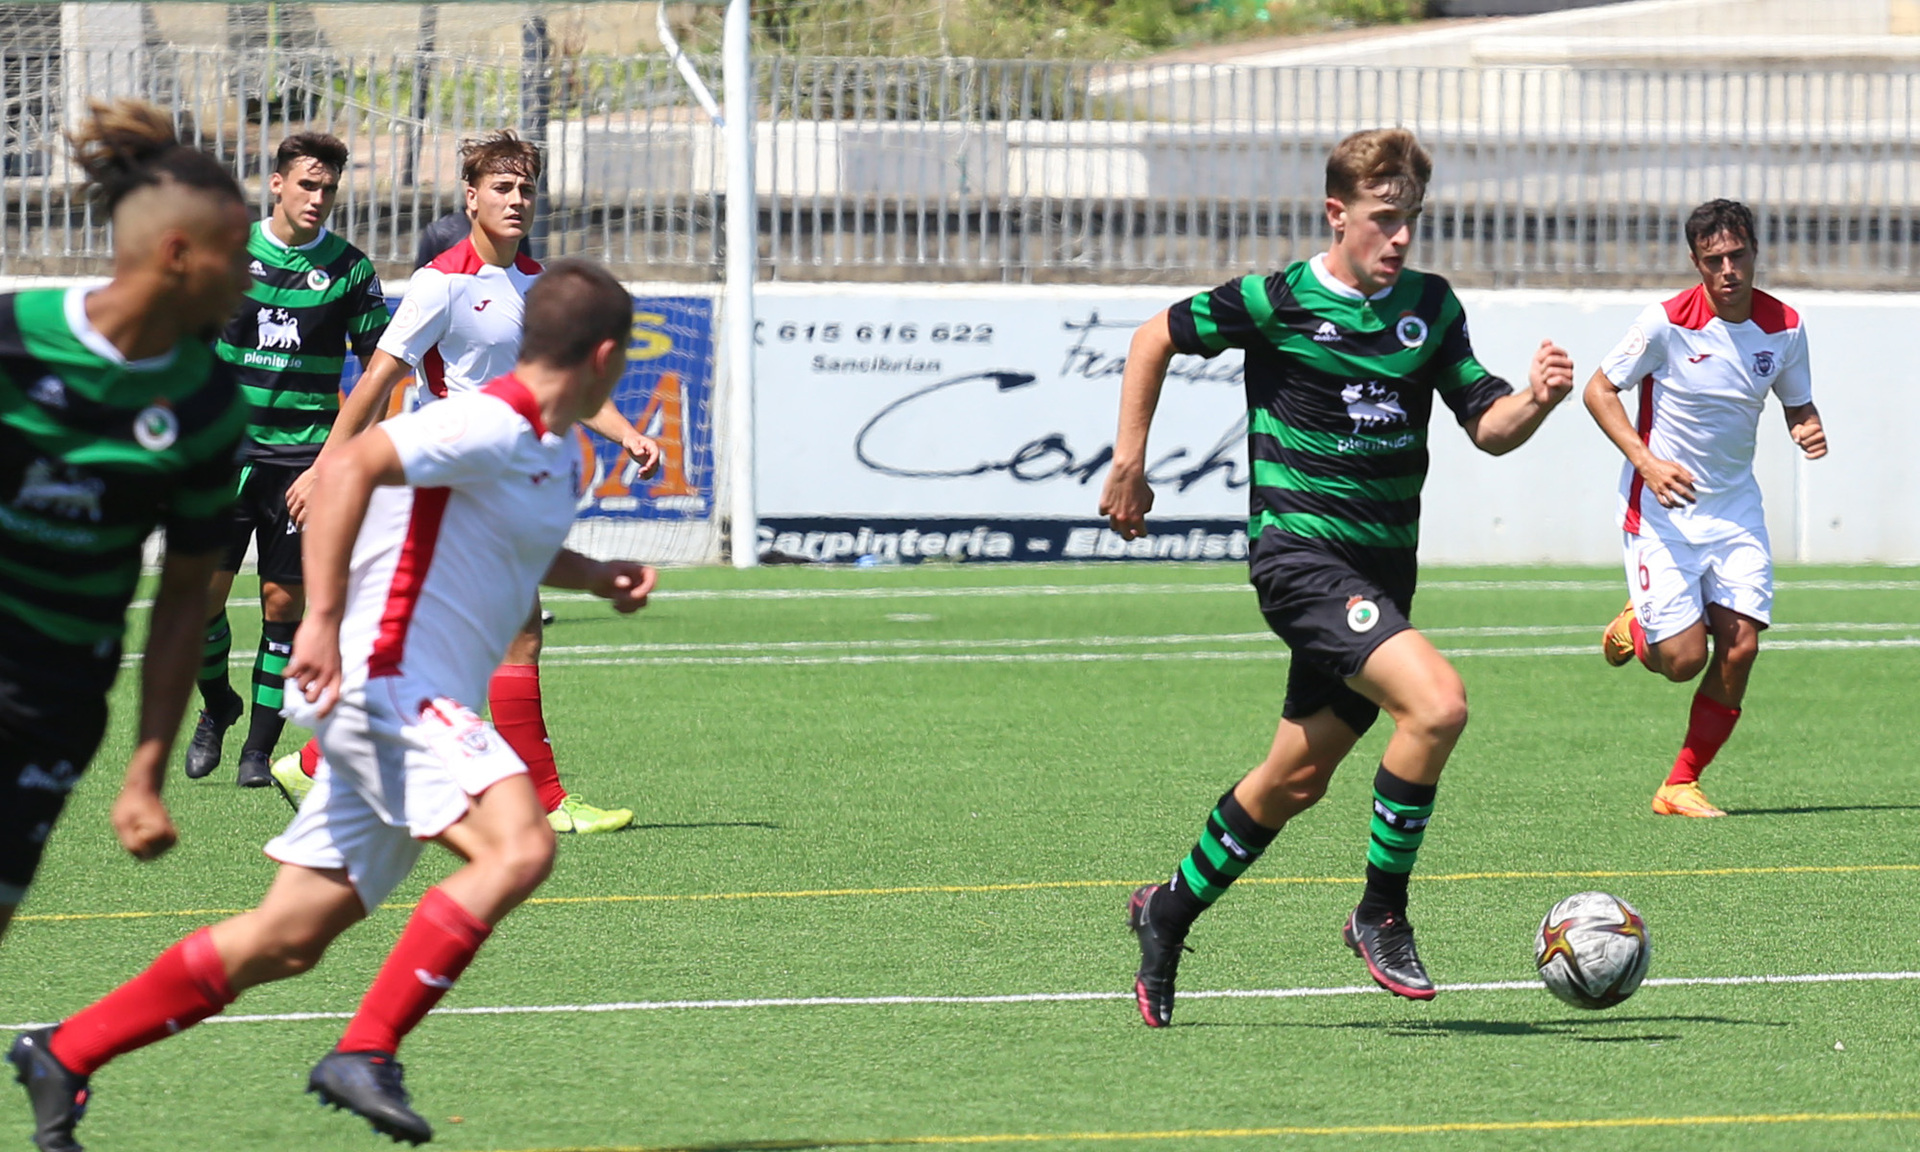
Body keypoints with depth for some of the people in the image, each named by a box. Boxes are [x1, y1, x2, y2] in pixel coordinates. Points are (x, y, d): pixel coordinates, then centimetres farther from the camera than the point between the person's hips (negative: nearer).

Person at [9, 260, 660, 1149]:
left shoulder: (554, 454, 17)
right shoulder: (494, 425, -15)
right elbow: (350, 466, -27)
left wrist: (594, 576, 20)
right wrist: (323, 622, -33)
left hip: (415, 706, 10)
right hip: (385, 677, -10)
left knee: (287, 942, 8)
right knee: (517, 848, -28)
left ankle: (63, 1052, 15)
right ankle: (364, 1054, -27)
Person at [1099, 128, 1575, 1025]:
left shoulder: (1431, 307, 8)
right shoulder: (1277, 302, -6)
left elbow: (1487, 428, 9)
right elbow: (1156, 338, 6)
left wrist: (1536, 400, -12)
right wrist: (1128, 465, 5)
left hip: (1382, 569, 6)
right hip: (1299, 549, -6)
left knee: (1297, 778, 12)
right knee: (1436, 701, -25)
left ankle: (1171, 911, 33)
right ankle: (1381, 914, -12)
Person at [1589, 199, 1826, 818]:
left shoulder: (1784, 326, -3)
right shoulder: (1666, 323, -16)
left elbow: (1798, 404, 12)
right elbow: (1599, 390, -8)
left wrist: (1809, 430, -13)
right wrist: (1646, 461, -21)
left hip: (1735, 505, 4)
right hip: (1662, 509, -4)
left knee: (1740, 646, -8)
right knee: (1683, 660, -10)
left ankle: (1681, 785, 7)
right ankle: (1634, 627, 28)